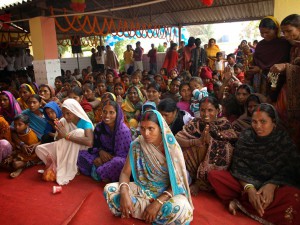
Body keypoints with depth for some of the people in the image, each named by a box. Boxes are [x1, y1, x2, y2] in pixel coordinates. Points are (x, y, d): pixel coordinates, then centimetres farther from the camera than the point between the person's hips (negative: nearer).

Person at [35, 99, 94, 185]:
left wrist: (66, 135, -37)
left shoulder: (85, 123, -21)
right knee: (39, 149, -6)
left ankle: (68, 170, -22)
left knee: (79, 132, -32)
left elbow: (89, 142, -40)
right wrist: (59, 133, -26)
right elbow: (58, 140, -2)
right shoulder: (63, 121, -6)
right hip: (63, 151, 5)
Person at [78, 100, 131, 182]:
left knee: (118, 162, -40)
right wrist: (100, 151, -15)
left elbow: (123, 155, -17)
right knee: (80, 154, -8)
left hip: (117, 160, -5)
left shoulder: (123, 130, -19)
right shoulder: (99, 127, -1)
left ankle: (99, 173, -12)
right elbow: (94, 146, 8)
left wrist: (102, 160, -21)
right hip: (103, 157, 5)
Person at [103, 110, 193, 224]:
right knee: (109, 190, -18)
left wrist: (157, 203, -28)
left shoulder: (171, 147, -17)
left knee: (181, 209, -35)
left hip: (167, 191, -2)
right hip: (142, 189, 2)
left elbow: (177, 182, -15)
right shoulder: (136, 145, -9)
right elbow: (125, 173, -6)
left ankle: (137, 209, -12)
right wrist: (124, 193, -27)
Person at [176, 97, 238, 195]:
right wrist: (197, 141, -30)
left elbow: (231, 147, -11)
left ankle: (198, 183, -10)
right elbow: (177, 139, -15)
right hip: (194, 167, 0)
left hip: (217, 170, 1)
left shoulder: (224, 124, -5)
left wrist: (210, 141, -26)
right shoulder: (195, 123, -4)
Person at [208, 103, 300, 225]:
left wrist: (272, 185, -26)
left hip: (277, 185, 0)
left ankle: (239, 203, -23)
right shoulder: (246, 136, -3)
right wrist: (249, 187, -27)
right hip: (246, 182, 1)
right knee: (214, 175, -18)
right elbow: (239, 166, -9)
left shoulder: (284, 139, -3)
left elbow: (289, 170, -7)